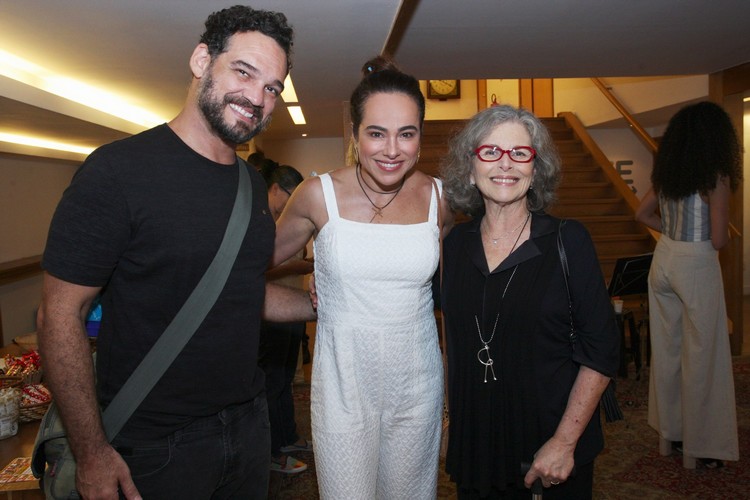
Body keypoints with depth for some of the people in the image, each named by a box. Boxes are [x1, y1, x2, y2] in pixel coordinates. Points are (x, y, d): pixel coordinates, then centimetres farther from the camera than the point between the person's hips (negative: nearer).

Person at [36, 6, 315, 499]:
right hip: (156, 446, -6)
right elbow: (60, 315, -16)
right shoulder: (118, 169, -17)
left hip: (249, 421, 7)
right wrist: (92, 453, -16)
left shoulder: (254, 184, 5)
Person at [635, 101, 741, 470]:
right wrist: (723, 231, 6)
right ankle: (700, 446, 18)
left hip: (663, 262, 7)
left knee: (666, 349, 15)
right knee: (701, 356, 5)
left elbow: (642, 213, 16)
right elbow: (719, 240, -15)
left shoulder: (665, 172, 3)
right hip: (697, 268, -6)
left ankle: (669, 432, 29)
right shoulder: (716, 177, -15)